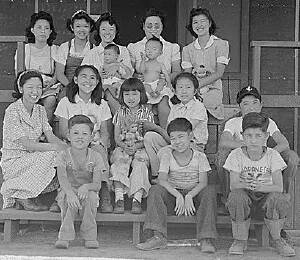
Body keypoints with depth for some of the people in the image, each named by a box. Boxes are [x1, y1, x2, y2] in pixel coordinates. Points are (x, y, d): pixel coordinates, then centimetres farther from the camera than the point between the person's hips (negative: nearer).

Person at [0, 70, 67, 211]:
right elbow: (26, 144, -22)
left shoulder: (40, 110, 8)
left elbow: (51, 137, -1)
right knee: (49, 156, -28)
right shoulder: (13, 111, -15)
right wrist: (55, 147, -29)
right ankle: (21, 196, -11)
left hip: (33, 159, 7)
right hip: (13, 161, -7)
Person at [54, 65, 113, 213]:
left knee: (99, 151, -36)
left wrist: (102, 143, -11)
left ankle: (105, 195, -43)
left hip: (96, 144, 1)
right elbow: (63, 132, 2)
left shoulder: (101, 105, 16)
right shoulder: (66, 103, 10)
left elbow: (104, 131, 12)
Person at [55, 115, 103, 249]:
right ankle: (65, 236, -30)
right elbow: (62, 179, -23)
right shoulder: (63, 156, -6)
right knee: (68, 197, -34)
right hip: (68, 192, 0)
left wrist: (86, 186, -39)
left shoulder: (95, 157, -5)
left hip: (87, 193, 1)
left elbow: (97, 184, -15)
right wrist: (70, 192, -45)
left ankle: (90, 236, -23)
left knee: (90, 195, -33)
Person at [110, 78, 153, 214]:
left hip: (141, 148, -1)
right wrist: (124, 146, -15)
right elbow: (117, 137, 7)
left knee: (140, 163, -31)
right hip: (122, 148, 1)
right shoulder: (120, 113, 10)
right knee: (120, 163, -29)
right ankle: (119, 198, -39)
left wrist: (136, 146, -18)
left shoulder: (147, 113, 5)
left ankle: (137, 198, -39)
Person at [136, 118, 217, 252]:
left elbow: (203, 183, -11)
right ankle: (159, 237, -34)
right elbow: (162, 180, -14)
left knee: (209, 191, -31)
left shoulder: (200, 157, -1)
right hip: (173, 194, 1)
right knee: (155, 189, -27)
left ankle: (206, 239, -34)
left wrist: (189, 196, -31)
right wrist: (178, 195, -31)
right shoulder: (167, 155, 0)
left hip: (194, 196, -1)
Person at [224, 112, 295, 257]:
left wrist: (259, 186, -33)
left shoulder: (272, 155, -6)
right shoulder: (236, 155, -6)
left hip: (266, 197, 0)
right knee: (237, 196, -34)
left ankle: (277, 239, -6)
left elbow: (279, 187, -13)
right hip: (246, 199, 0)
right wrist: (245, 185, -37)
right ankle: (240, 240, -12)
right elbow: (233, 185, -13)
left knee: (279, 198, -33)